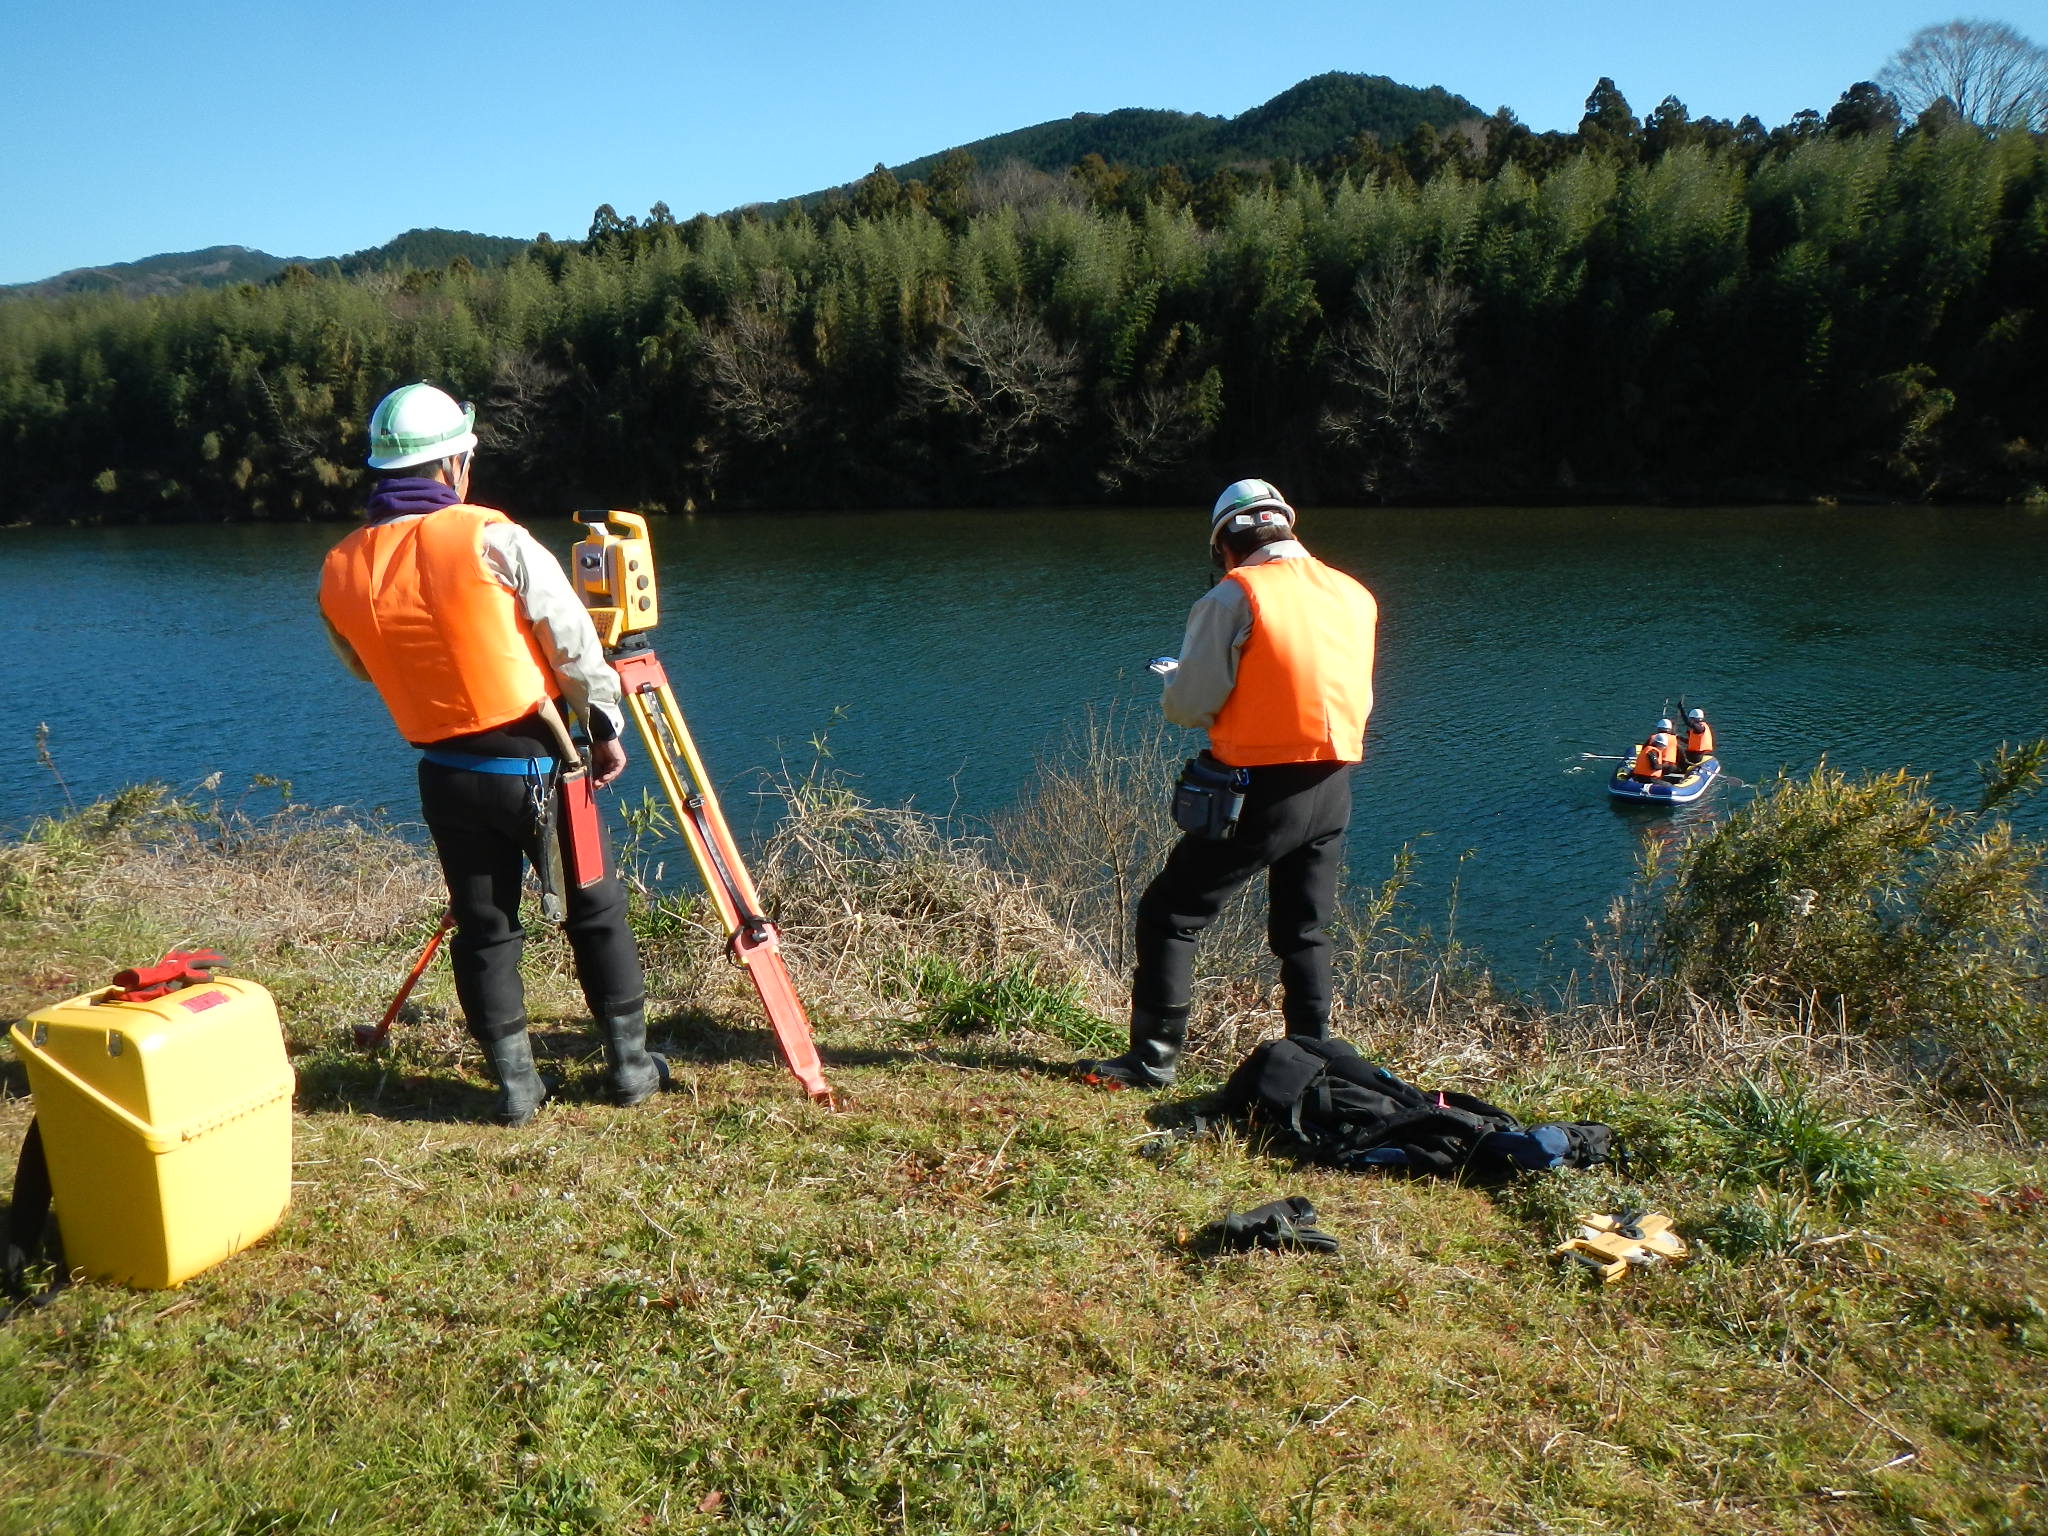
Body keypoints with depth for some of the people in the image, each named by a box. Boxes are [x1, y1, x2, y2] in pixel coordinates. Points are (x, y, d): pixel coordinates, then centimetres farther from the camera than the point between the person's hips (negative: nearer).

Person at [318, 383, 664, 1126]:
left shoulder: (339, 573, 1)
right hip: (533, 761, -3)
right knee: (596, 912, 10)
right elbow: (572, 641, -10)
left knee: (483, 929, 12)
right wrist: (604, 726, 2)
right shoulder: (491, 539, -13)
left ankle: (515, 1083, 16)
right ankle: (631, 1064, 18)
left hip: (446, 776, 4)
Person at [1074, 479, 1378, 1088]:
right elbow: (1359, 702, 16)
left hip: (1263, 788, -6)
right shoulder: (1355, 596, 9)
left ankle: (1154, 1056, 4)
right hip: (1333, 787, 6)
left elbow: (1189, 704, -12)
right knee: (1304, 932, 19)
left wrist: (1177, 679, 11)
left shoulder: (1235, 596, -9)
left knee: (1170, 913, 4)